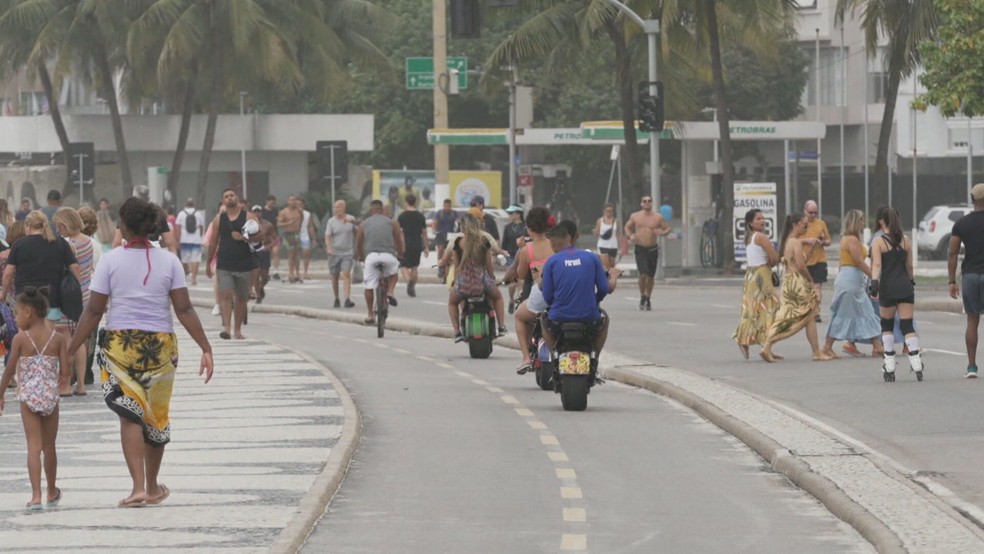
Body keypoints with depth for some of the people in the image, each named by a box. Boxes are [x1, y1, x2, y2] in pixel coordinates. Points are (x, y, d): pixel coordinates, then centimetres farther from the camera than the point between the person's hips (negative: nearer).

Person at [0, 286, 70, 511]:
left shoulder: (20, 339, -8)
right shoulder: (58, 339, -1)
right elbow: (65, 371, -5)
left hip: (28, 397, -3)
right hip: (51, 397, 3)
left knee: (34, 447, -4)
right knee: (49, 447, 17)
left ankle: (36, 496, -16)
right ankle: (52, 493, 32)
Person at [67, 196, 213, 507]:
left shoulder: (111, 261, -5)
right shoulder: (169, 262, -1)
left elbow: (94, 311, -6)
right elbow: (184, 310, -5)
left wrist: (70, 350, 0)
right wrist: (206, 348, -2)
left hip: (119, 345, -2)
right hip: (160, 345, 2)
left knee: (130, 416, 0)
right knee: (157, 416, 15)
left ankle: (138, 487, -15)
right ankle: (152, 487, 29)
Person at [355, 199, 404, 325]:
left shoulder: (363, 225, 15)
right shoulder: (392, 223, 15)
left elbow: (358, 245, 18)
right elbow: (399, 242, 18)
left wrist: (361, 257, 36)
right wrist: (400, 255, 36)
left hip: (371, 256, 0)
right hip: (388, 255, 0)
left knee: (369, 286, 10)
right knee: (393, 272, 31)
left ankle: (370, 315, 11)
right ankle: (390, 292, 6)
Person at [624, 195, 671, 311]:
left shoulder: (658, 217, 2)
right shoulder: (635, 216, 5)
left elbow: (667, 228, 7)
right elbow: (627, 227, 18)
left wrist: (662, 233, -16)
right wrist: (630, 236, -3)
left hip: (653, 249, 1)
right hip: (640, 249, -1)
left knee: (651, 276, 8)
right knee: (643, 274, -16)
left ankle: (648, 299, 25)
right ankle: (642, 297, 3)